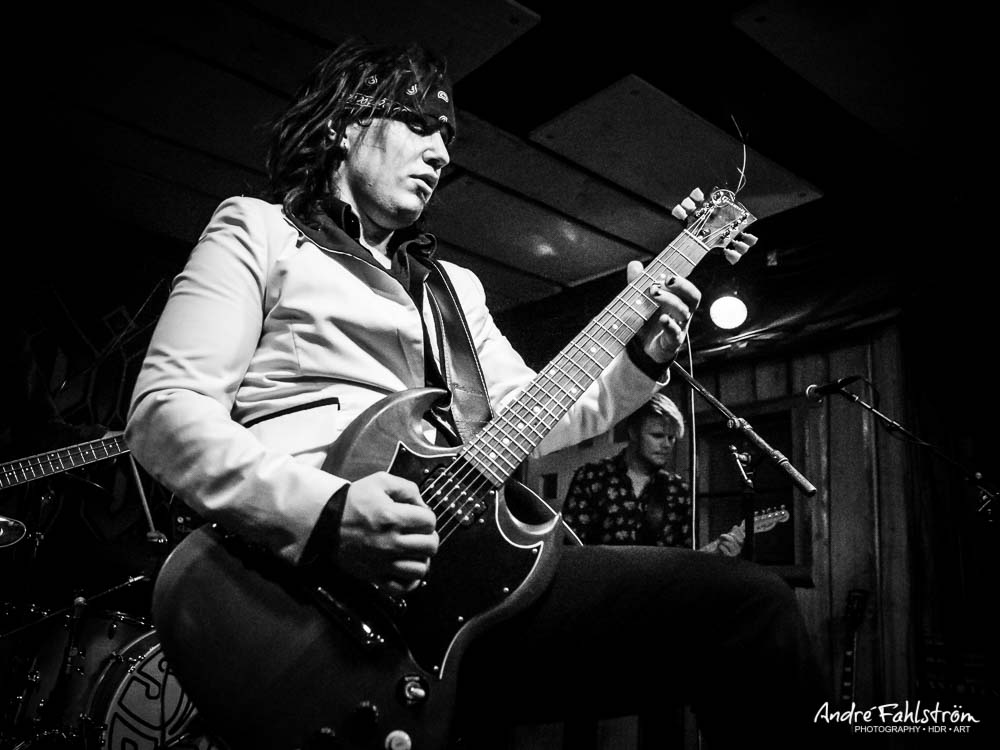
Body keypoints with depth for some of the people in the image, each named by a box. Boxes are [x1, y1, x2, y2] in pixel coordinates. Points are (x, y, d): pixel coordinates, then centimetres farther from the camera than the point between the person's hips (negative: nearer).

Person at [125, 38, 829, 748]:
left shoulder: (456, 286, 27)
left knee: (755, 605, -9)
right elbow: (163, 409, -4)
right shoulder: (258, 230, 9)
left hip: (462, 564, 7)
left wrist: (640, 360, 6)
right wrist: (327, 511, -20)